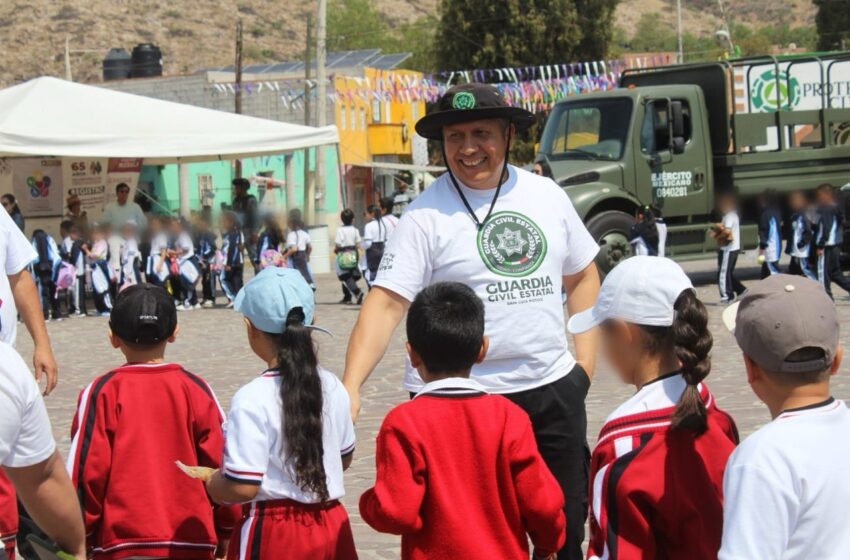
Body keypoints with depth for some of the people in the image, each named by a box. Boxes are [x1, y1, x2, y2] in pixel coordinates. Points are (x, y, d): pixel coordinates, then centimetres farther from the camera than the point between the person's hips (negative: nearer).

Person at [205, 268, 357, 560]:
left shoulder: (251, 400, -19)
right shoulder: (332, 388, 1)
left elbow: (242, 487, -21)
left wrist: (210, 483, -1)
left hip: (273, 535, -6)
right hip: (332, 527, 6)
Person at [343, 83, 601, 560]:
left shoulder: (546, 196, 7)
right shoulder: (427, 215, -7)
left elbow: (582, 275, 18)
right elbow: (387, 303, -15)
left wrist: (586, 359, 8)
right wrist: (350, 387, -26)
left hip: (554, 389, 4)